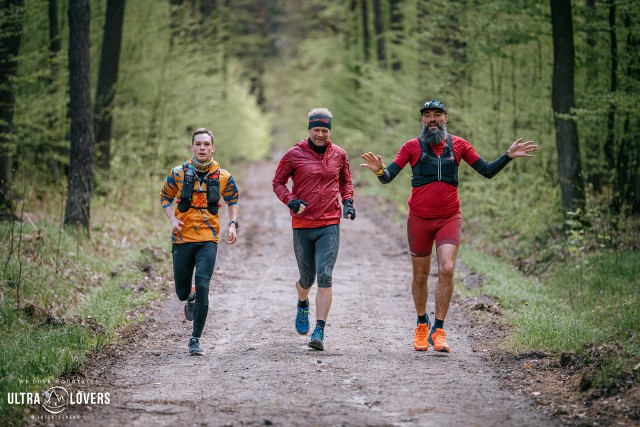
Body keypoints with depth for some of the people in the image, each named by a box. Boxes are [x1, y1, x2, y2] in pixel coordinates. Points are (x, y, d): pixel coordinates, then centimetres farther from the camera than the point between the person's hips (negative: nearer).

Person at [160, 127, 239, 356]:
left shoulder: (222, 177, 0)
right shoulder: (178, 173, -1)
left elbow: (233, 200, 15)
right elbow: (165, 197, 10)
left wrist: (233, 224, 0)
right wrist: (173, 219, -7)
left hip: (208, 240, -1)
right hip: (182, 239, 1)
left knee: (202, 287, -16)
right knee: (182, 292, 7)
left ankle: (195, 339, -5)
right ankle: (190, 298, 47)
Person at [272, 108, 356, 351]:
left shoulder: (338, 155, 5)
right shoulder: (294, 154, -2)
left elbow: (345, 182, 23)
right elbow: (278, 182, 6)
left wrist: (348, 202, 5)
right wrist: (291, 201, -12)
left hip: (330, 225, 0)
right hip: (302, 224, 0)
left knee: (325, 276, -15)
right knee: (307, 278, 11)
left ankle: (319, 332, -16)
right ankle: (302, 304, 48)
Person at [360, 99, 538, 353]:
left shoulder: (458, 145, 5)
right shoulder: (412, 147, 1)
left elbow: (487, 171, 9)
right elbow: (388, 178, -3)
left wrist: (509, 156, -5)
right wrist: (379, 170, -26)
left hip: (449, 218, 0)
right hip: (419, 219, 0)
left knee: (447, 269, -18)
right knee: (420, 275, 9)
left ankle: (438, 331, -12)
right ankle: (422, 324, 32)